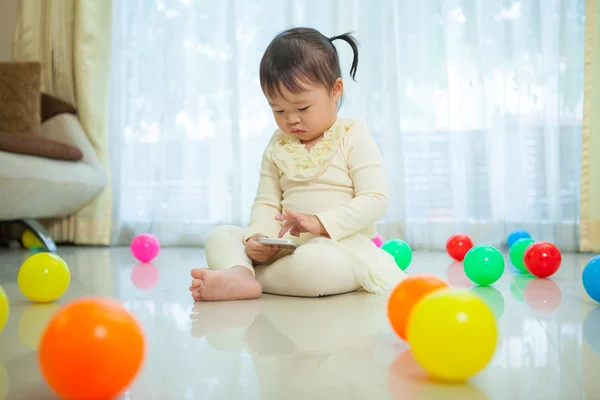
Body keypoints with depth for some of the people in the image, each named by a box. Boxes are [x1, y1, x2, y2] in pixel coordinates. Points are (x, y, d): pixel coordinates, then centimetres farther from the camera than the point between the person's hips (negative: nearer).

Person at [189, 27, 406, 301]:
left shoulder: (353, 139, -1)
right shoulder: (278, 147, 14)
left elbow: (375, 200, -10)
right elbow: (266, 202, 11)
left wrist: (320, 222, -22)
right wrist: (256, 237, -11)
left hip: (342, 246, -5)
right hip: (286, 247, 6)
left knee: (314, 261, -40)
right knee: (219, 236, -9)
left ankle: (239, 281, -23)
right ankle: (241, 274, -39)